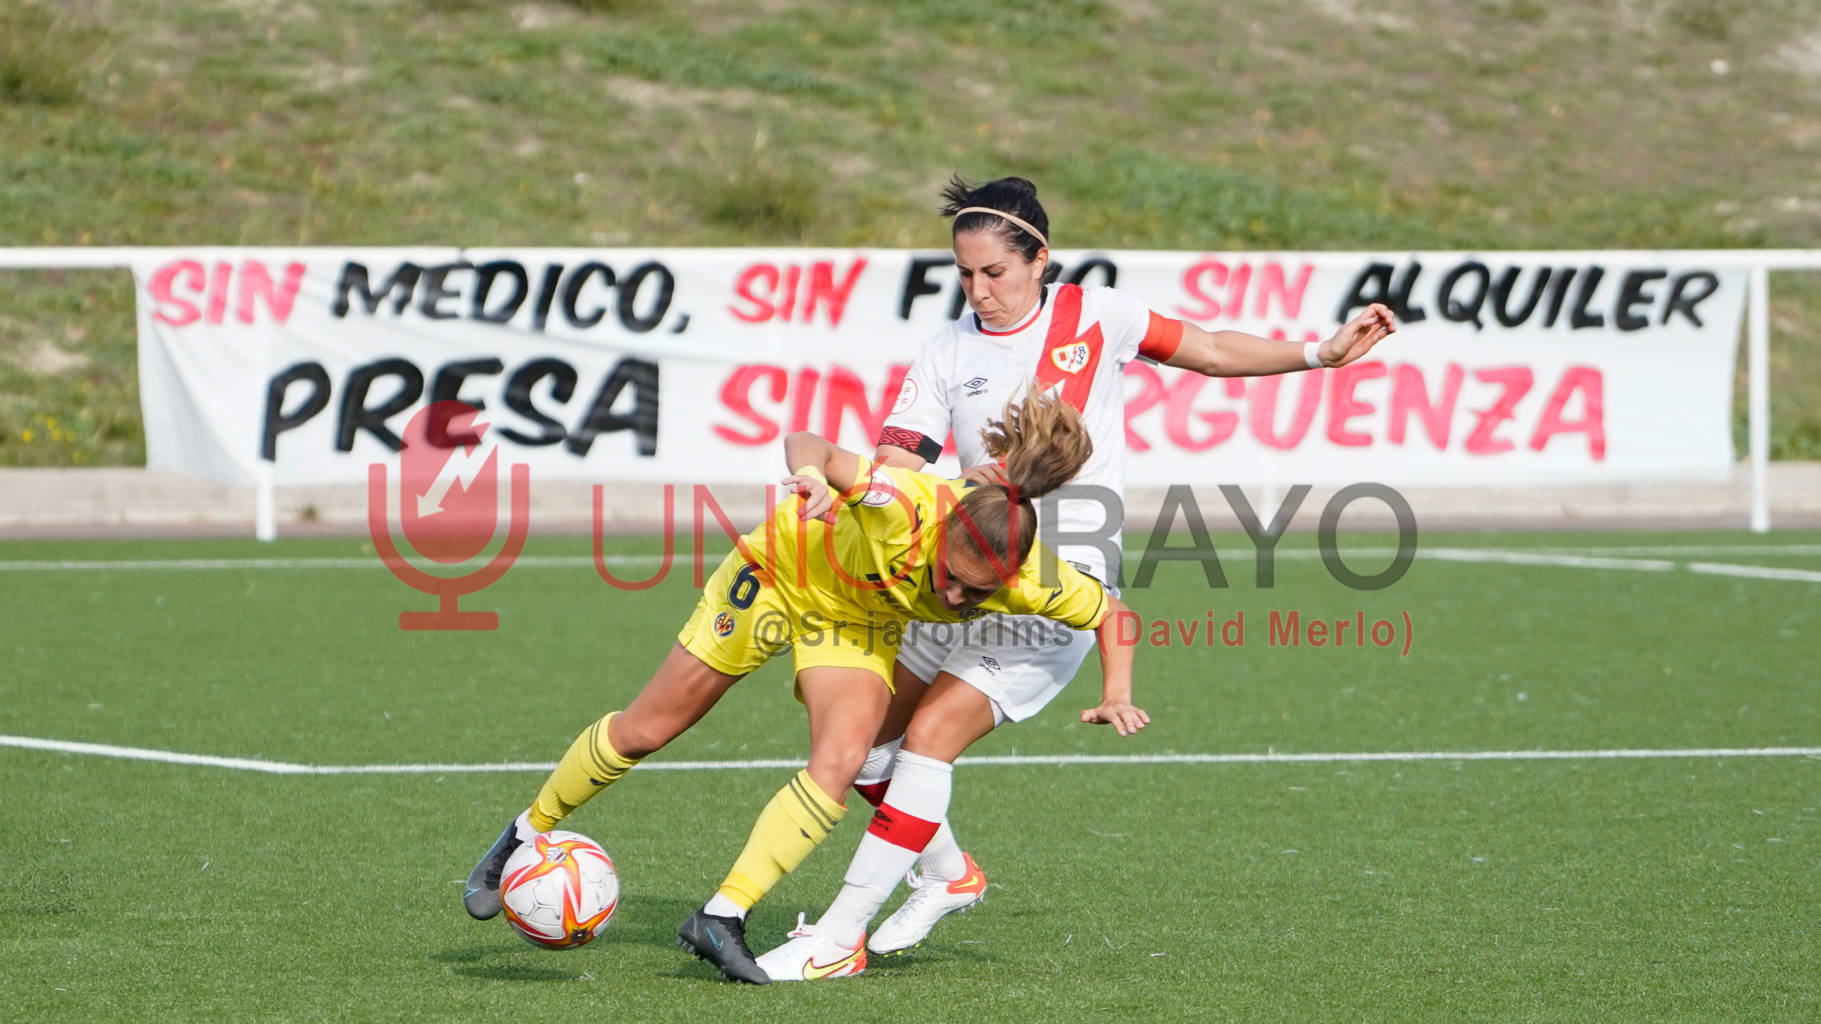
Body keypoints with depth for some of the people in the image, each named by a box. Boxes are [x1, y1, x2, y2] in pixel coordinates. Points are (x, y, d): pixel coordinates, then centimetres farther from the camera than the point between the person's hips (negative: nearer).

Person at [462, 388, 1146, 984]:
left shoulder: (1026, 579, -31)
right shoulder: (905, 508, -42)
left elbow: (1109, 611, -13)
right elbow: (807, 445, -33)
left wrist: (1117, 696, -27)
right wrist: (810, 471, -55)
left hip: (859, 623, 3)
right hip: (781, 572, -2)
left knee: (840, 766, -23)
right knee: (646, 729, 5)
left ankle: (721, 920, -13)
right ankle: (527, 835, 29)